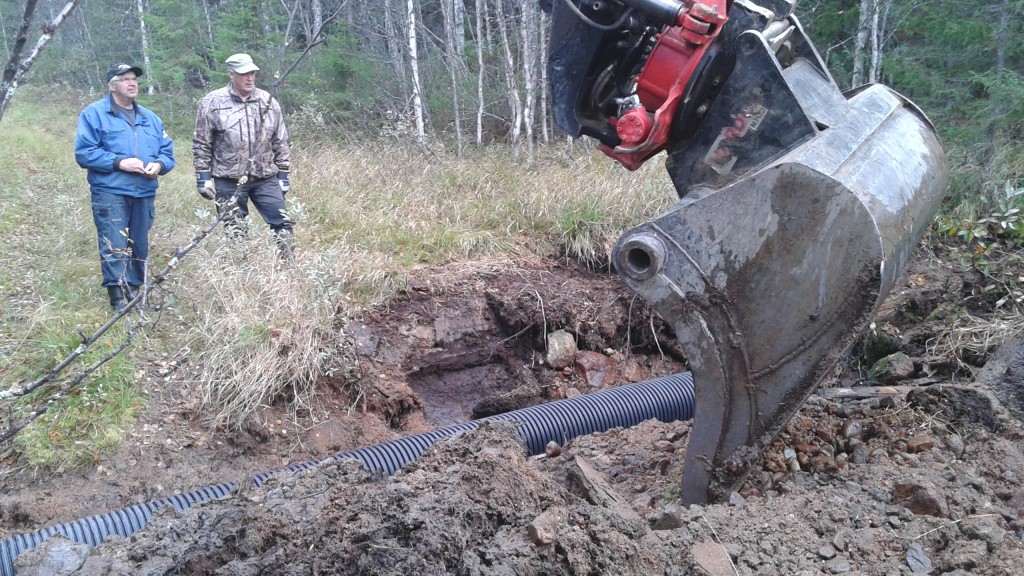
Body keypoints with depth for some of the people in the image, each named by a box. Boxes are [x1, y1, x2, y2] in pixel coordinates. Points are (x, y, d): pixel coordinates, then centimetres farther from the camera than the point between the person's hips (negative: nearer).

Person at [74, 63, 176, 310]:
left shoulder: (150, 118, 18)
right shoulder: (94, 113, 0)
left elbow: (167, 151, 16)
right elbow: (84, 153, -8)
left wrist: (159, 165, -7)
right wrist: (119, 163, -17)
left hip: (144, 194, 6)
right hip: (110, 193, -5)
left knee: (139, 248, 10)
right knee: (115, 248, -10)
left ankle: (133, 292, 21)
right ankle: (118, 298, -8)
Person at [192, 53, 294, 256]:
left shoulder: (268, 102, 4)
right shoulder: (213, 102, -4)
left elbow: (281, 142, 9)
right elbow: (201, 144, -1)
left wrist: (283, 175, 7)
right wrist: (203, 177, -5)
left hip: (265, 178, 2)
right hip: (228, 181, -2)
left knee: (283, 224, -1)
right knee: (235, 232, 7)